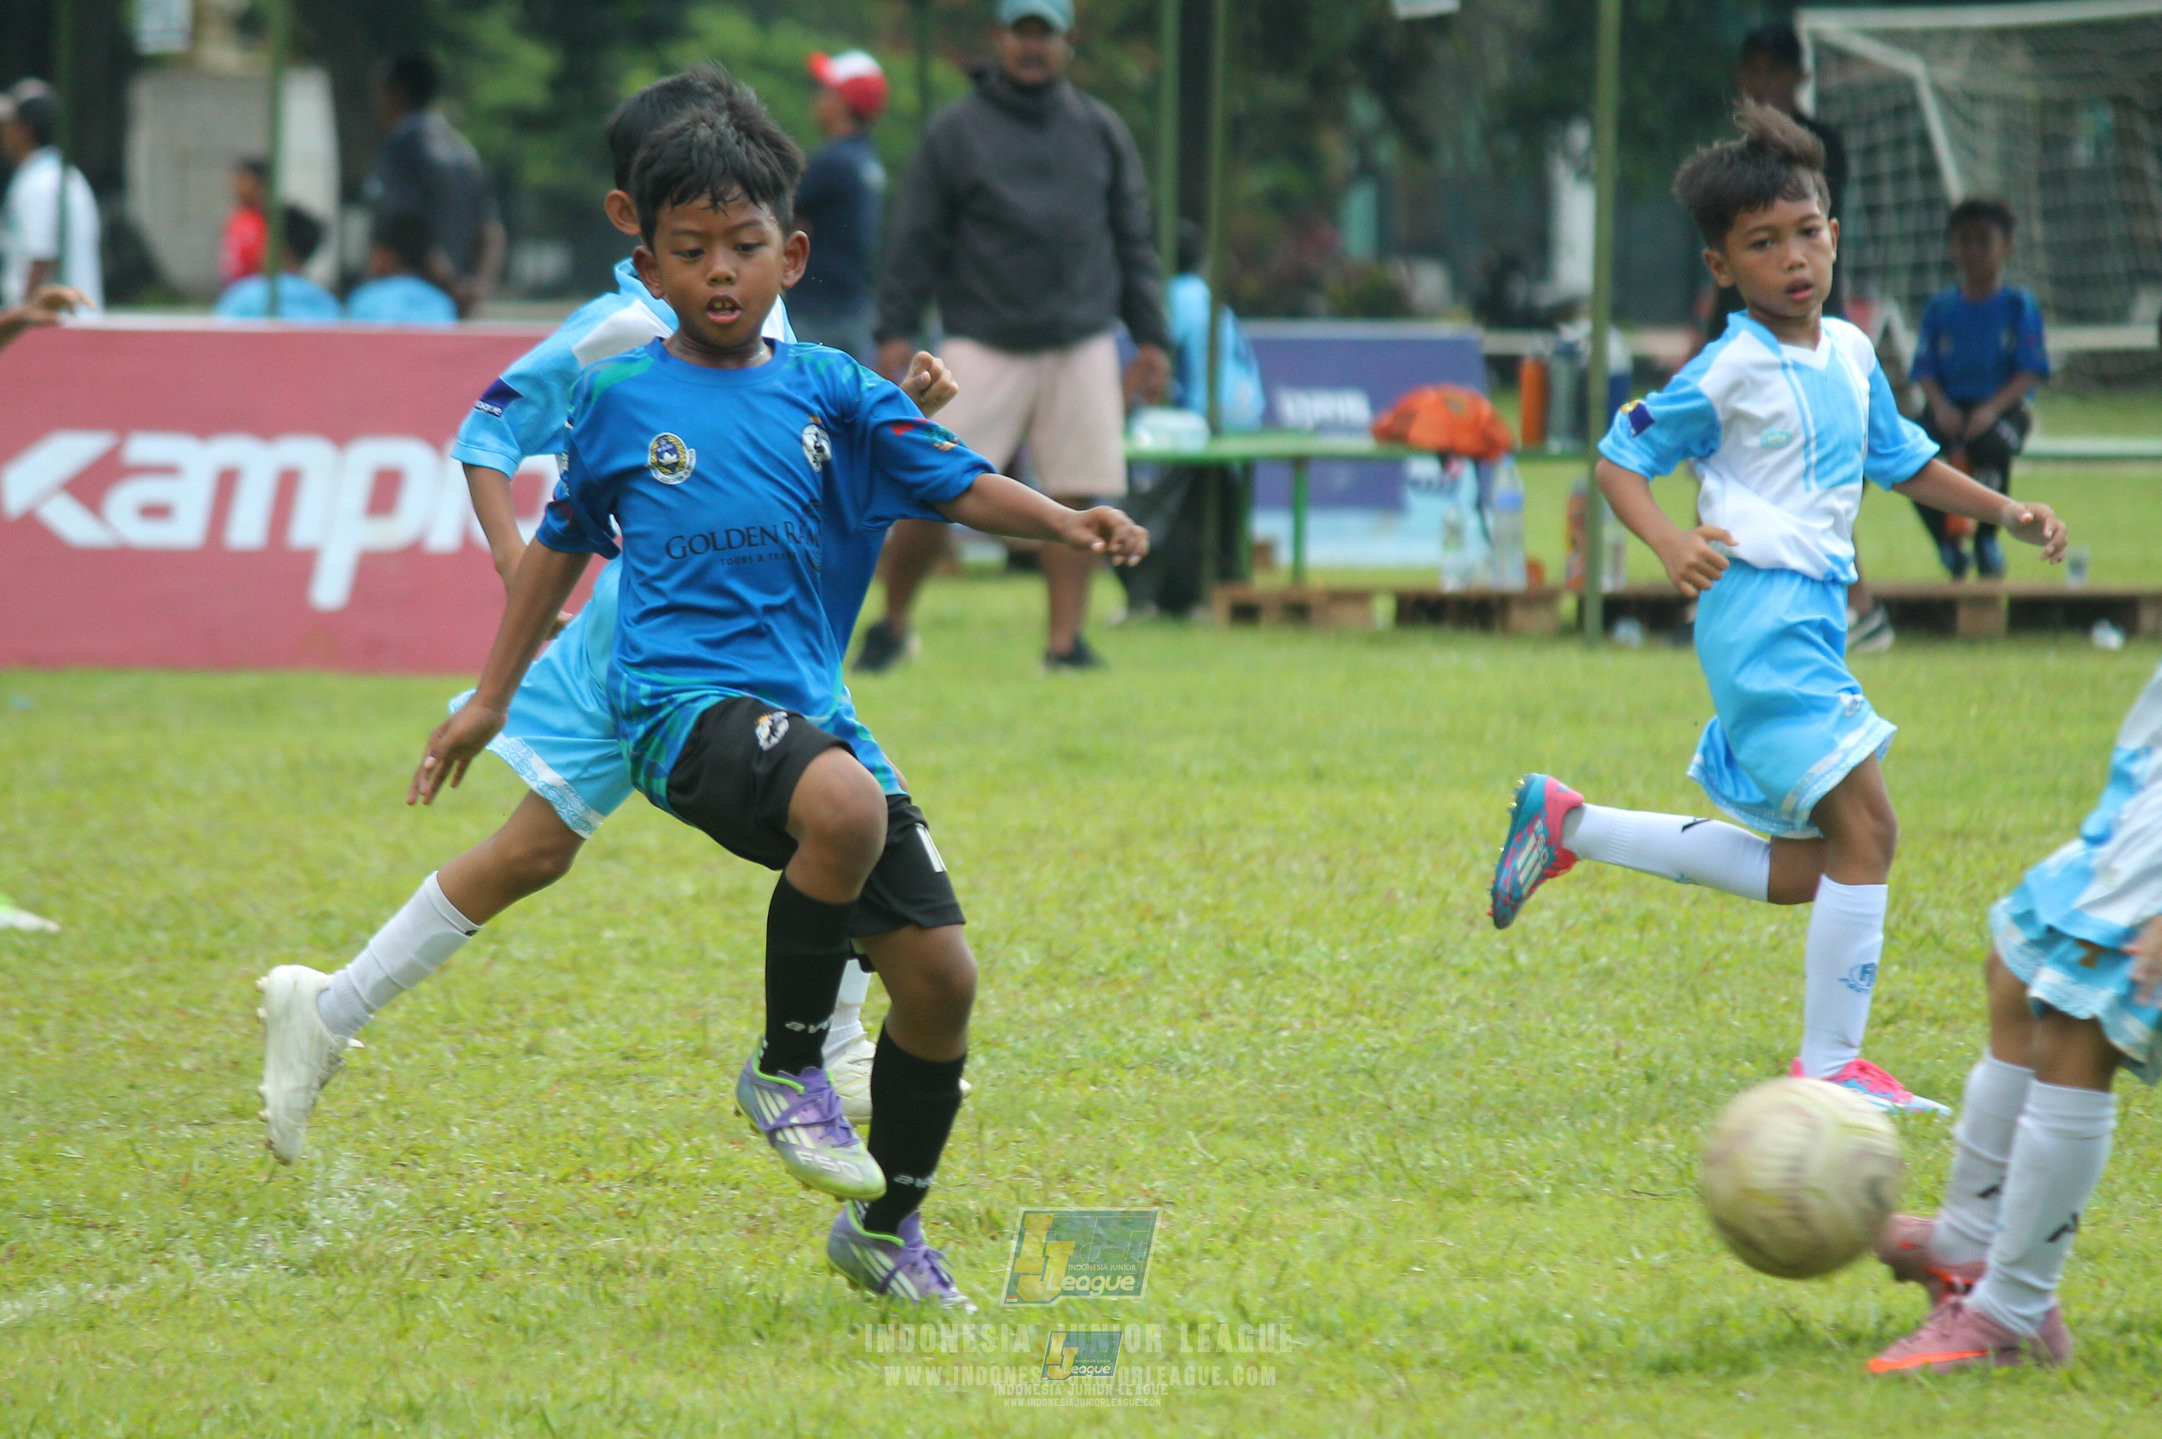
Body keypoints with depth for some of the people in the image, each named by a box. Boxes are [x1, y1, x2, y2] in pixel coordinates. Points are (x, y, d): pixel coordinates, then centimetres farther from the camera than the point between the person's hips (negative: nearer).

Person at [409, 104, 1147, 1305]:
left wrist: (1067, 523, -18)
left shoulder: (829, 392, 12)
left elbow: (958, 484, 2)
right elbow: (564, 542, 22)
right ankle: (785, 1068, -16)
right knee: (845, 805, -37)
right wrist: (489, 701, 25)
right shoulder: (619, 397, 9)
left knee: (940, 976, -1)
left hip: (811, 709, 4)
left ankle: (885, 1230, 22)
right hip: (683, 699, -4)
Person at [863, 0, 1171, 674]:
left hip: (1082, 347, 3)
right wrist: (895, 331, -5)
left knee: (1077, 495, -4)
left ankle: (1065, 638, 2)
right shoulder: (954, 132, 4)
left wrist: (1151, 338, 10)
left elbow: (1133, 241, 16)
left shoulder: (1101, 132, 13)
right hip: (982, 347, -3)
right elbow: (917, 238, 4)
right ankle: (892, 625, 8)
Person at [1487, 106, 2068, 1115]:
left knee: (1799, 870, 13)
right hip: (1761, 615, -9)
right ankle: (1830, 1064, -8)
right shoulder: (1732, 370, -9)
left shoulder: (1850, 352, 13)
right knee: (1865, 827, -14)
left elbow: (1904, 461, 26)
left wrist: (2010, 514, 16)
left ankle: (1570, 826, 23)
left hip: (1814, 615, 9)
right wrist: (1667, 542, -22)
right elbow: (1620, 461, -4)